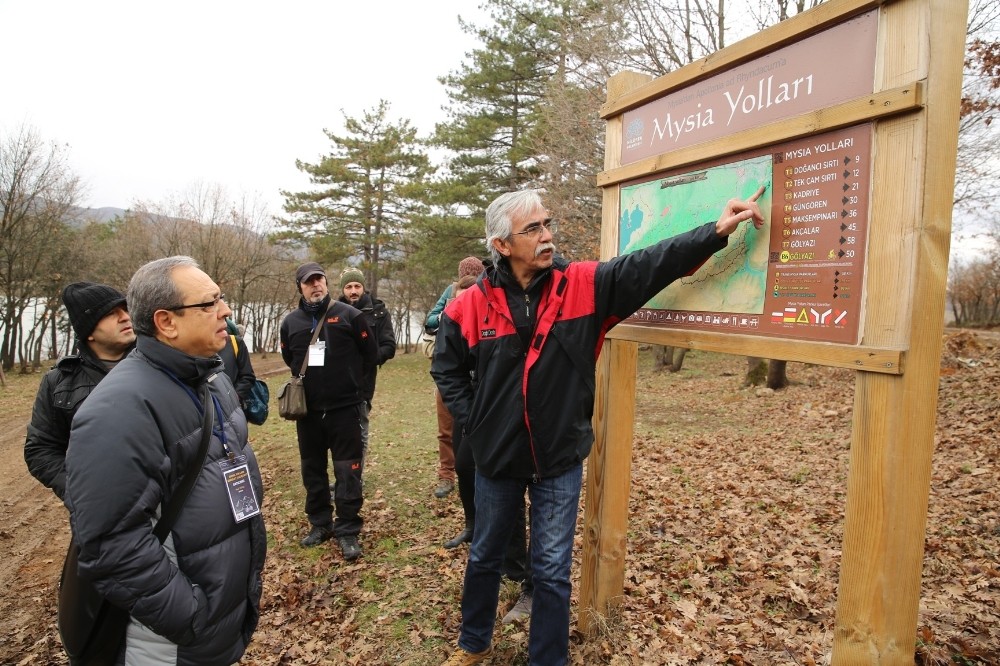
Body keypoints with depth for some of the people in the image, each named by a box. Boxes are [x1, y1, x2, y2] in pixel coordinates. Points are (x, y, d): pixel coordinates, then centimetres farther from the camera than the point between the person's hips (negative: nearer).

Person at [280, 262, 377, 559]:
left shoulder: (349, 315, -5)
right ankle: (320, 523, 30)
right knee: (313, 470, 14)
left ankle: (347, 530, 10)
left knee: (347, 471, -1)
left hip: (345, 407, -4)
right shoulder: (291, 322, 5)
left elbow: (370, 354, 3)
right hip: (307, 409, 4)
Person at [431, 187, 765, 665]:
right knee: (485, 556, 21)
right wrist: (473, 422, -4)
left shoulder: (585, 284, -10)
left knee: (552, 570, 11)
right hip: (496, 458, 2)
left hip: (560, 461, -1)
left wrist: (717, 230, -26)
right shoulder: (472, 304, -9)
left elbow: (651, 265, -16)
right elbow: (446, 368, 3)